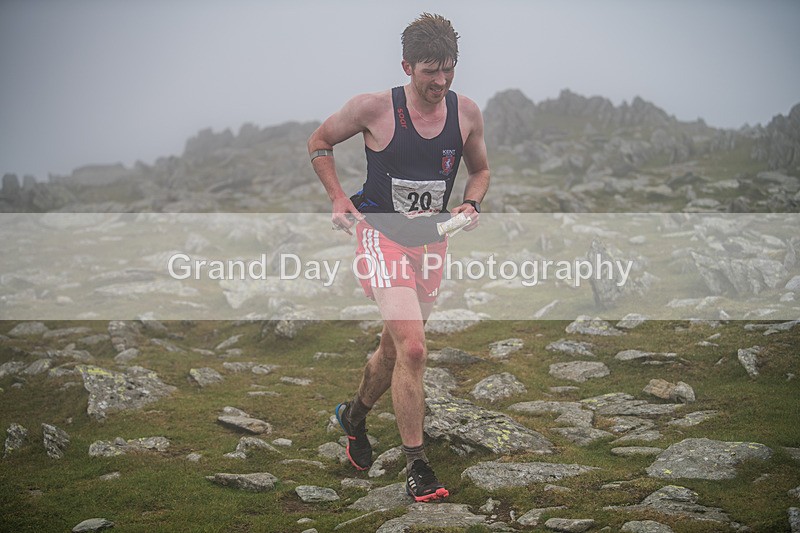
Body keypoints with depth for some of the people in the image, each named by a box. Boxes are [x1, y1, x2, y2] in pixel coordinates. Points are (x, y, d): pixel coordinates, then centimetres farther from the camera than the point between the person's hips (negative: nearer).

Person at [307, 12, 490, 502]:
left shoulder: (467, 113, -2)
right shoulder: (374, 108, -13)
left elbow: (480, 169, 16)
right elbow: (320, 143, 4)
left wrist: (471, 204, -4)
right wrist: (339, 198, -6)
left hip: (432, 241, 5)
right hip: (381, 236, -5)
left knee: (396, 347, 18)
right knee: (412, 348, -19)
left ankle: (355, 415, 48)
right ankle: (417, 467, -9)